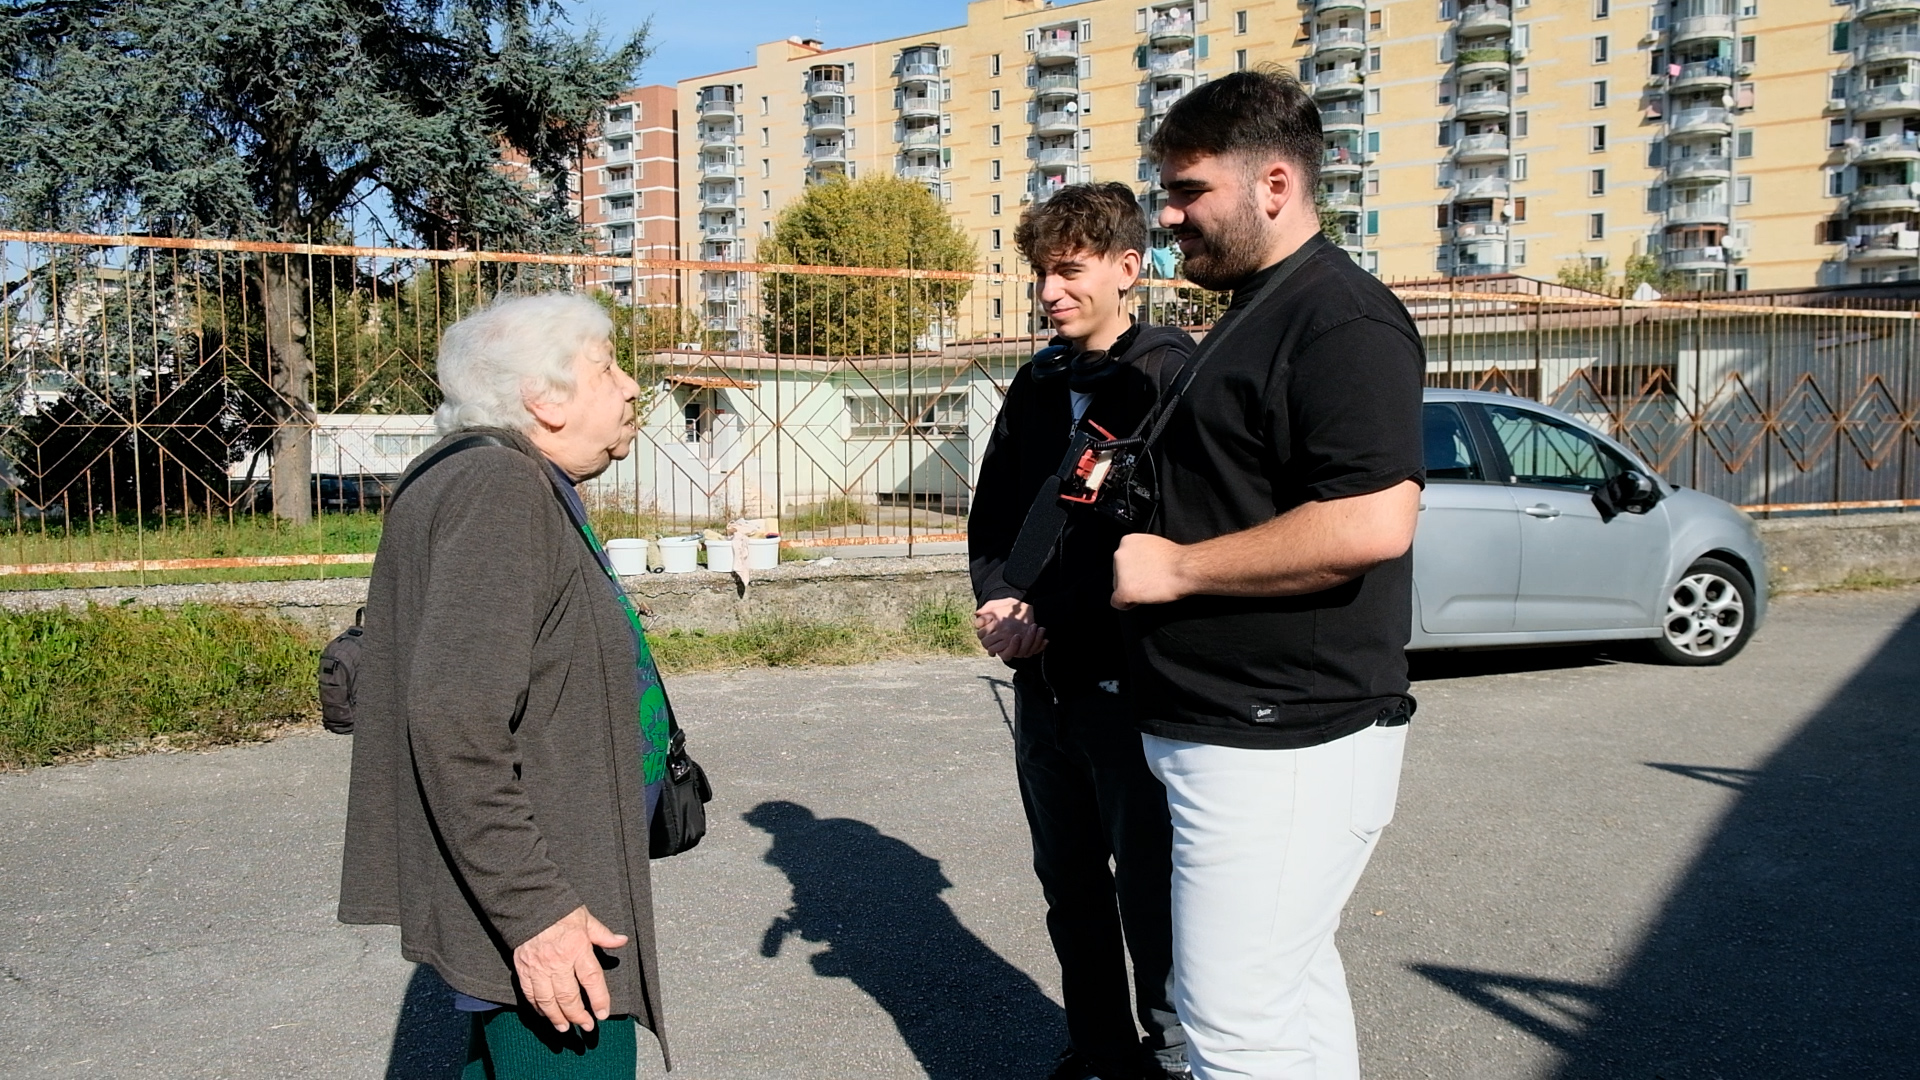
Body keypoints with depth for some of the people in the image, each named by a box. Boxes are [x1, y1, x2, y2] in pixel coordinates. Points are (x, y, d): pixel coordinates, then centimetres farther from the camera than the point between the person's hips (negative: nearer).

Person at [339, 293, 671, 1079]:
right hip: (541, 923, -11)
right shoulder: (501, 490, -18)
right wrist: (534, 911, -25)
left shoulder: (513, 486, 15)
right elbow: (454, 720, -26)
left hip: (533, 896, 11)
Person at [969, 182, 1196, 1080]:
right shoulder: (1037, 383, 13)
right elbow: (992, 512, 18)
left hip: (1129, 676, -7)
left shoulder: (1169, 374, -9)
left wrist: (1050, 618, -16)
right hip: (1042, 677, 7)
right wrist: (1000, 601, -1)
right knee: (1069, 883, 16)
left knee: (1150, 890, 1)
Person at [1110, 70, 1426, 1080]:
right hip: (1239, 730, 11)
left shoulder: (1341, 321, -16)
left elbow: (1370, 524, -28)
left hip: (1281, 746, -10)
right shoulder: (1257, 314, 17)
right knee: (1295, 986, 20)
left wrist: (1174, 567, -19)